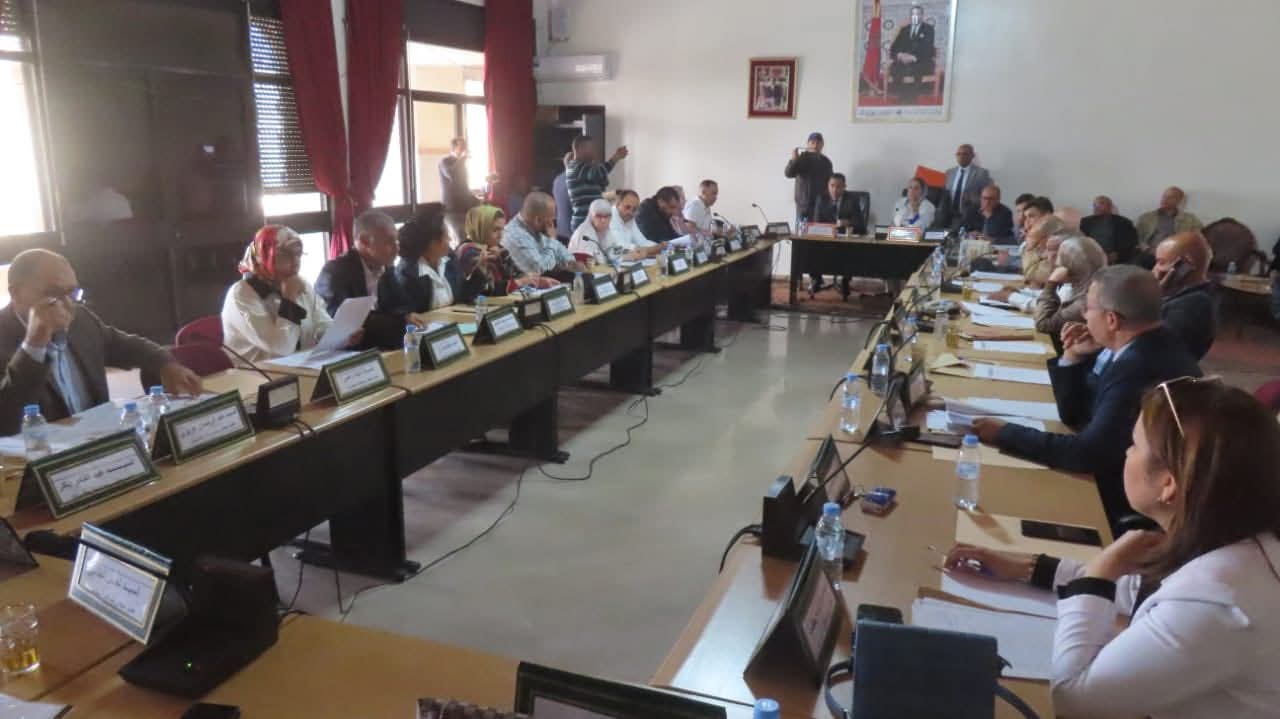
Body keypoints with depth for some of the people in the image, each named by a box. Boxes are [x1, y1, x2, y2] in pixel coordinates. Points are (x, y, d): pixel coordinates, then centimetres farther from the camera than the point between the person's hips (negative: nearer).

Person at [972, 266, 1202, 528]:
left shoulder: (1139, 369, -28)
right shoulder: (1141, 349, 3)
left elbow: (1087, 454, -28)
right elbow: (1074, 415, 11)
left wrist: (1005, 433, -20)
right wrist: (1074, 358, -2)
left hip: (1128, 504, -8)